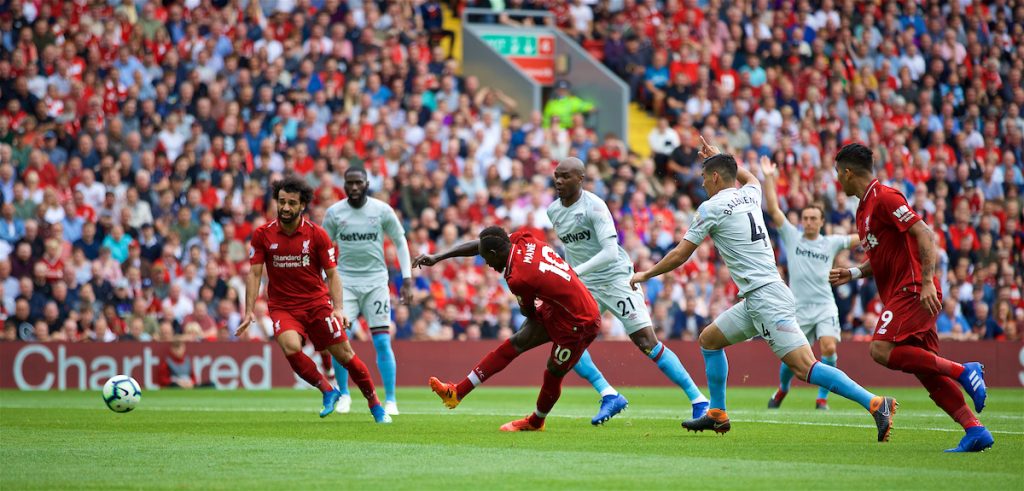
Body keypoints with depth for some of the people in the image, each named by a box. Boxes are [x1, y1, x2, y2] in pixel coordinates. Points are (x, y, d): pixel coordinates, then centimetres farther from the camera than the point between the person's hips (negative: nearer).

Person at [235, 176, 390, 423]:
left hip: (317, 303, 0)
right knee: (291, 348, -28)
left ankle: (375, 405, 16)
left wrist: (339, 308, -14)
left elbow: (332, 274, -2)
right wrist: (249, 310, -9)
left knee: (344, 354, -3)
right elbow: (254, 273, 0)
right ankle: (328, 391, -6)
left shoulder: (317, 234, -5)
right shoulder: (263, 235, -3)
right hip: (283, 307, 0)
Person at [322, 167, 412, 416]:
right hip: (345, 281, 1)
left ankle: (390, 400, 1)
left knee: (382, 341, -7)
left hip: (376, 281, -1)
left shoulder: (382, 210, -3)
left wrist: (407, 280, 0)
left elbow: (400, 243, 6)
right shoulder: (334, 213, -1)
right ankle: (343, 394, 9)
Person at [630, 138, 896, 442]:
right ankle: (717, 415, 24)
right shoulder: (749, 196, 15)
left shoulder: (711, 208, -6)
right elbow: (751, 179, 44)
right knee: (708, 339, 20)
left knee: (805, 368, -18)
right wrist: (718, 157, 47)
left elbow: (679, 256, 0)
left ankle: (875, 404, -27)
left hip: (766, 297, -9)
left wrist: (646, 274, 15)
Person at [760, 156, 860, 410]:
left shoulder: (830, 243, 9)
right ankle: (782, 389, 34)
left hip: (825, 306, 0)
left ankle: (822, 397, -6)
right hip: (799, 308, 0)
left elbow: (860, 238, 10)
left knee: (829, 348, -21)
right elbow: (773, 209, -1)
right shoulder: (792, 237, 5)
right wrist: (769, 178, -6)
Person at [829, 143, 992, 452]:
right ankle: (975, 430, -5)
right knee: (926, 370, 1)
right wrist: (854, 274, 17)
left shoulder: (884, 198, -10)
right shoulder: (864, 209, 21)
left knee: (882, 350, -21)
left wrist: (927, 282, -26)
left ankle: (963, 371, -18)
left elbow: (924, 235, -18)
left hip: (912, 289, -10)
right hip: (898, 293, 10)